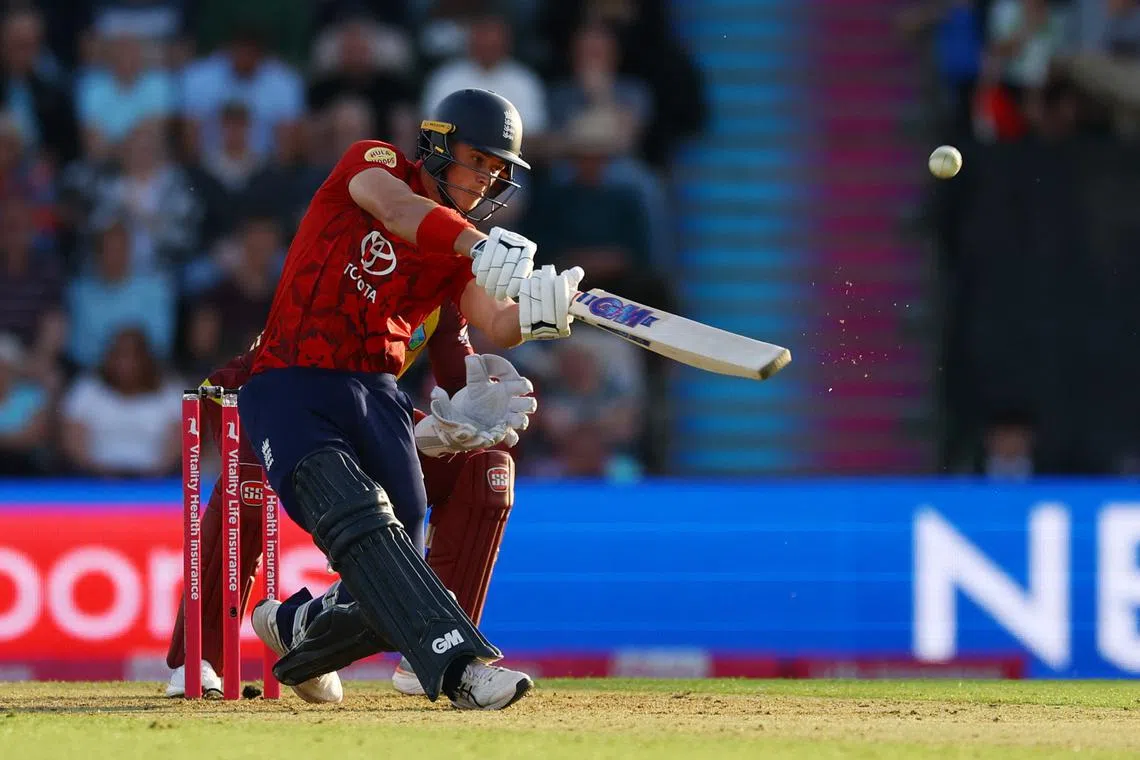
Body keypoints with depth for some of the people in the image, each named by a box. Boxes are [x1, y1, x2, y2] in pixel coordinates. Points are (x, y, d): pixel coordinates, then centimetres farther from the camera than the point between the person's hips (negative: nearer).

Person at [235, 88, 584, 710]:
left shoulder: (460, 251, 14)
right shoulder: (372, 163, 2)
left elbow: (494, 326, -4)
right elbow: (396, 209, -23)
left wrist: (534, 314, -29)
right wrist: (478, 246, -41)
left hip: (377, 400, 6)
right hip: (291, 394, -6)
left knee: (384, 595, 1)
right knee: (357, 514, -31)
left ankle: (294, 625, 32)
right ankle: (459, 665, -44)